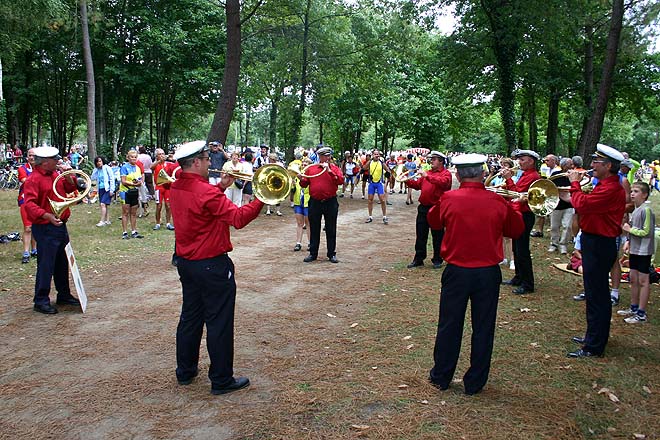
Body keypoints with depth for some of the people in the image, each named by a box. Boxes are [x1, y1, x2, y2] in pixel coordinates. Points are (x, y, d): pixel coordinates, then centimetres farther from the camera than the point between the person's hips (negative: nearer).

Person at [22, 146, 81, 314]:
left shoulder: (55, 174, 10)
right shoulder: (33, 179, -15)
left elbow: (70, 188, 21)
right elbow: (29, 204, -24)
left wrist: (68, 176, 2)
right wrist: (47, 216, -36)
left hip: (60, 225, 9)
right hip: (45, 229, -9)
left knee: (62, 263, 17)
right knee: (46, 265, -3)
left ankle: (64, 295, 31)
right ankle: (41, 301, 7)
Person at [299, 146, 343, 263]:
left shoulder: (334, 168, 3)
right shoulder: (311, 168, 7)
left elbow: (340, 180, -13)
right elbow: (305, 184, 10)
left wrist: (329, 170, -19)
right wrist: (301, 179, -11)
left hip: (330, 202, -1)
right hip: (314, 203, 2)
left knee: (331, 229, 5)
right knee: (314, 229, 8)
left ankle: (332, 254, 14)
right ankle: (313, 253, 17)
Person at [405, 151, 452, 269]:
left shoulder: (446, 173, -4)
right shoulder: (427, 173, 17)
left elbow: (443, 182, -24)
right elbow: (417, 184, 17)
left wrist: (427, 176, -26)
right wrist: (407, 181, 1)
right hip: (423, 207, 6)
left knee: (437, 236, 4)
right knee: (420, 234, 10)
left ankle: (437, 260, 15)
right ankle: (418, 259, 18)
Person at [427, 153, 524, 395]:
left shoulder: (448, 199, -10)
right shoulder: (498, 202, -8)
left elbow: (434, 222, 10)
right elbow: (517, 230, 8)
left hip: (456, 272, 0)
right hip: (488, 273, 0)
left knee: (449, 325, 13)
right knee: (483, 328, 12)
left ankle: (440, 377, 26)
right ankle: (474, 382, 22)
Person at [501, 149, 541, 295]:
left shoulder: (532, 176, -16)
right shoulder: (526, 175, 15)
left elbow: (517, 193, -23)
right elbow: (514, 192, 12)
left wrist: (508, 178, -18)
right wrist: (508, 179, 3)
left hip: (525, 216, -10)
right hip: (519, 214, 10)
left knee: (522, 251, -7)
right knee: (517, 249, 18)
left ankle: (527, 285, -1)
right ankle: (519, 278, 29)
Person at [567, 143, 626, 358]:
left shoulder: (610, 189, -21)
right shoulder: (607, 185, 13)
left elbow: (582, 204, -27)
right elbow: (588, 204, 13)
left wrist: (575, 184, -12)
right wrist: (578, 186, 2)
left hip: (598, 245, -11)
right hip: (595, 243, 11)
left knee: (596, 296, -4)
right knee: (596, 294, 20)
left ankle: (594, 347, 4)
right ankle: (594, 336, 34)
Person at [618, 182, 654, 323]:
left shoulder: (646, 210, -17)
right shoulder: (635, 210, 11)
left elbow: (646, 232, -20)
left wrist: (630, 229, -12)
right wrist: (629, 242, 9)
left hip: (644, 251, -9)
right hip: (635, 249, 9)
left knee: (643, 280, -2)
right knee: (633, 279, 15)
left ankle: (641, 313, 5)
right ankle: (634, 308, 27)